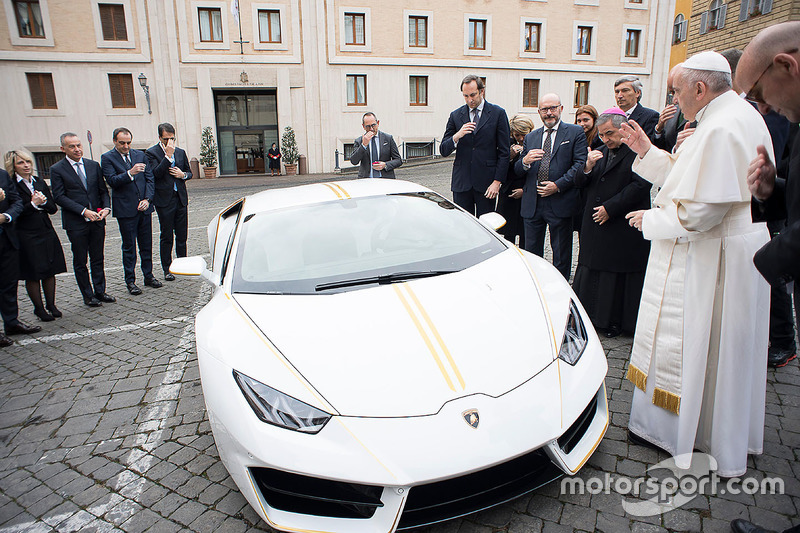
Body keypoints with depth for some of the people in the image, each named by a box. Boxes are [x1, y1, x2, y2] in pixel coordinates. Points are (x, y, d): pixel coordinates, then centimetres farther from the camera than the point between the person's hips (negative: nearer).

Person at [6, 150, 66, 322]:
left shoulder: (40, 183, 10)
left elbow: (53, 209, 8)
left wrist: (43, 201, -10)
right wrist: (33, 204, -19)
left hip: (47, 233, 5)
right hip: (27, 236, -5)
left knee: (50, 271, 10)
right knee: (33, 275, 3)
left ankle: (51, 305, 22)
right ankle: (39, 308, 15)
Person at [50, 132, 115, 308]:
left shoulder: (94, 165, 9)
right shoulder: (57, 170, -3)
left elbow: (103, 190, 11)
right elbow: (59, 197, -9)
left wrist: (106, 207, -8)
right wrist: (84, 211, -17)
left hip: (97, 220, 3)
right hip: (75, 223, -3)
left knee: (98, 259, 11)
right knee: (80, 262, 6)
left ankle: (100, 291, 21)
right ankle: (88, 295, 16)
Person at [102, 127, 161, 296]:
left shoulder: (140, 155, 10)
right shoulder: (107, 158, -1)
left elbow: (149, 178, 8)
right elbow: (112, 181, -12)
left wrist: (147, 199, -4)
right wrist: (130, 173, -27)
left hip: (144, 207, 4)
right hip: (125, 210, -4)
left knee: (146, 244, 11)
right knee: (129, 247, 2)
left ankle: (148, 276, 22)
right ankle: (130, 281, 11)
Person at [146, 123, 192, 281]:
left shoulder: (180, 152, 11)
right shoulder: (152, 152, -4)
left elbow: (189, 172, 20)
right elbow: (156, 173, -18)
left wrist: (183, 174, -3)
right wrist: (168, 155, -21)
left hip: (181, 198, 5)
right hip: (164, 200, -4)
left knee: (182, 235, 10)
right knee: (167, 237, 2)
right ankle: (167, 269, 12)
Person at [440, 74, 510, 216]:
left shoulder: (498, 113, 3)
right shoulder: (456, 116, 9)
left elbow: (504, 152, 2)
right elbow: (443, 151, 5)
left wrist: (497, 181, -6)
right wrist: (457, 136, -14)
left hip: (486, 183, -2)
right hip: (461, 182, 2)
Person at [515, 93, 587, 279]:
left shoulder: (575, 133, 3)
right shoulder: (530, 137, 15)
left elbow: (581, 164, -6)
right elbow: (517, 171, 12)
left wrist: (558, 185, -16)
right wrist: (525, 161, -12)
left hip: (560, 203, -3)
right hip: (532, 203, 4)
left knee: (561, 253, 7)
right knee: (531, 251, 10)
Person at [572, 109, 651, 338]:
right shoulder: (600, 153, 13)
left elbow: (640, 186, -14)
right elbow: (579, 182, 11)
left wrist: (610, 208, -16)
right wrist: (588, 167, -10)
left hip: (624, 226, -6)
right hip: (595, 225, 6)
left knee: (619, 274, 3)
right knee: (591, 271, 10)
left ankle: (616, 322, 16)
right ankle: (592, 317, 22)